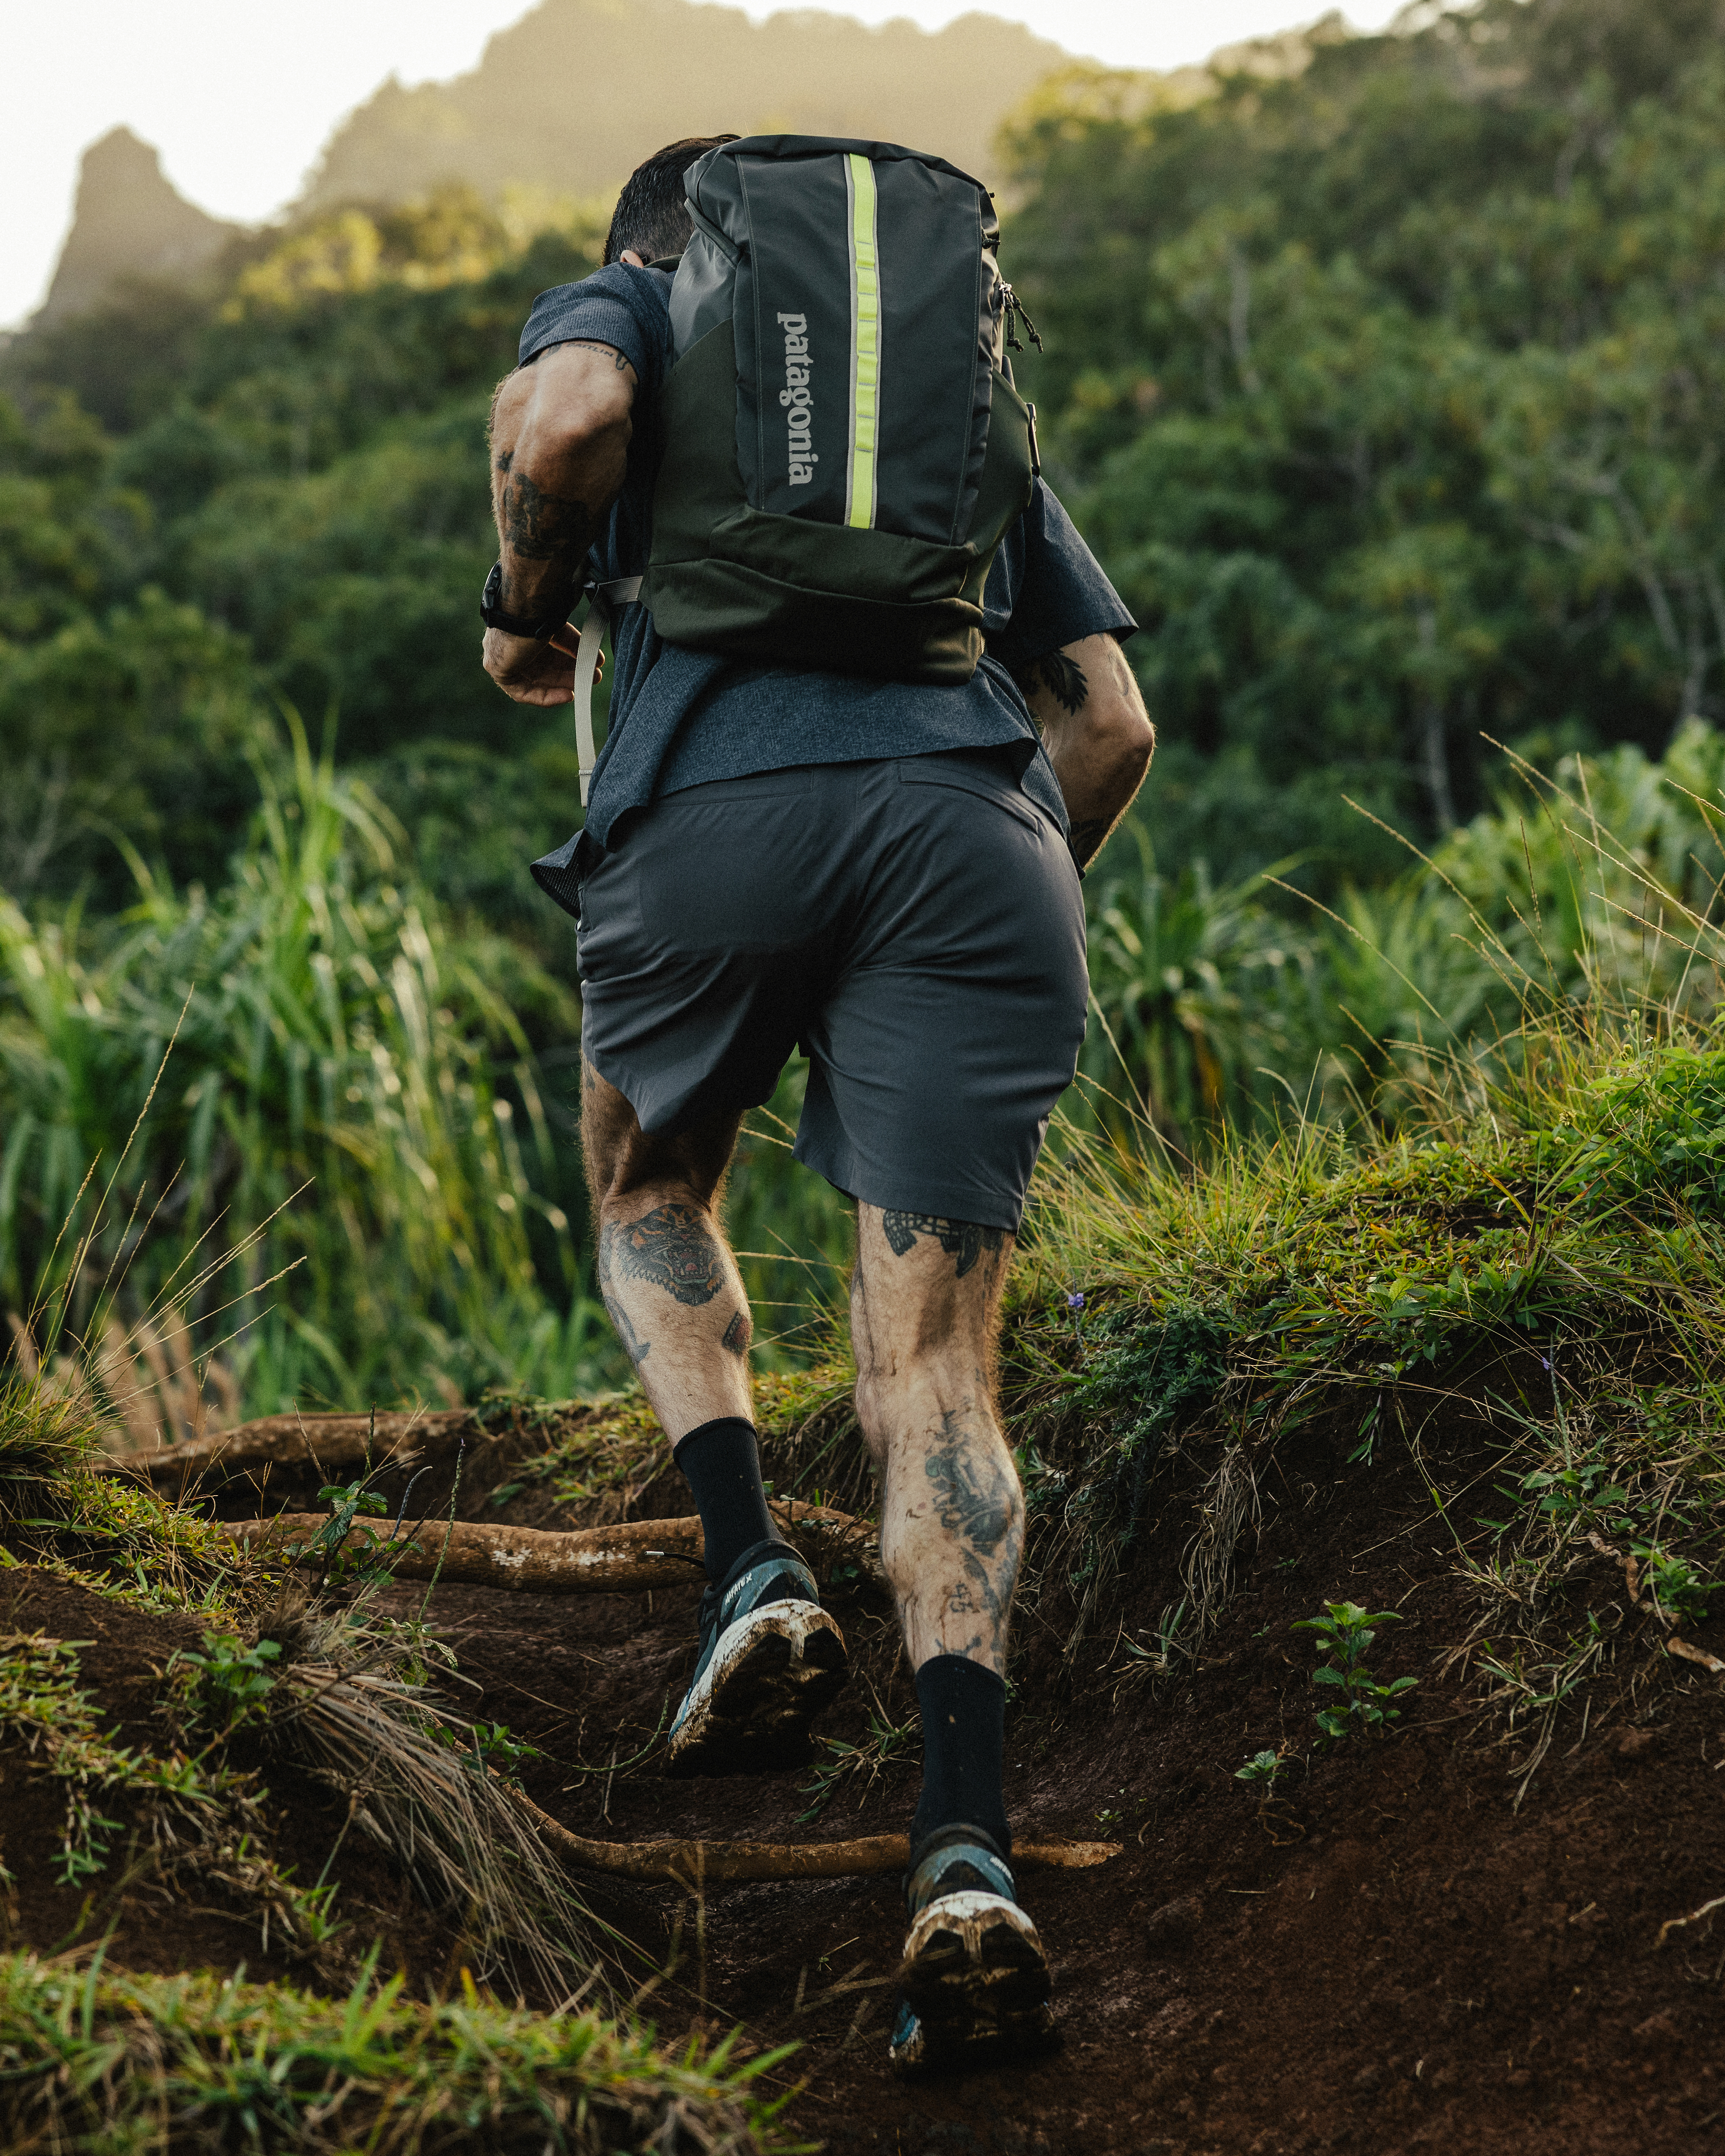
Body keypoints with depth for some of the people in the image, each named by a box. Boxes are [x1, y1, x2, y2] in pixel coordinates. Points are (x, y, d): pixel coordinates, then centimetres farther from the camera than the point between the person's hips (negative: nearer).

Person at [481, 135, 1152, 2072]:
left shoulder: (624, 306, 22)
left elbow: (561, 419, -6)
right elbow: (1113, 727, 26)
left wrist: (524, 609, 12)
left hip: (716, 805, -2)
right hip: (974, 827, 2)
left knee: (651, 1196, 27)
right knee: (932, 1364, -2)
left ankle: (751, 1573, 2)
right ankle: (966, 1843, -23)